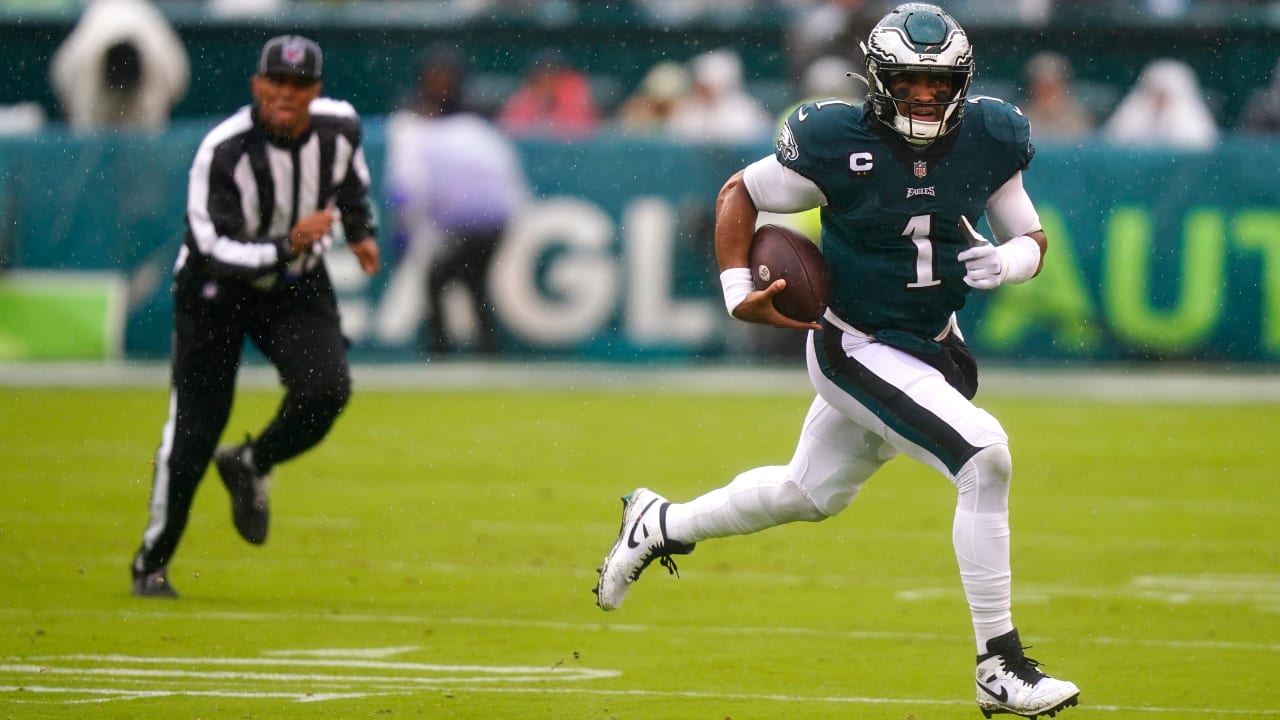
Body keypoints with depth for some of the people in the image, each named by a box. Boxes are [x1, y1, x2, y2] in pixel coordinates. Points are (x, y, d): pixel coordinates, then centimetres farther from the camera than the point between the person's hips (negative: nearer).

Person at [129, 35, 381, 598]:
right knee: (194, 426, -4)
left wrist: (360, 230, 16)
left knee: (327, 388, -21)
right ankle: (151, 563, 12)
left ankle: (249, 467, 10)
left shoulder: (340, 126, -12)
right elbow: (217, 251, -29)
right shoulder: (223, 151, -28)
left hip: (297, 285, 4)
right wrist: (286, 245, -41)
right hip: (216, 290, -4)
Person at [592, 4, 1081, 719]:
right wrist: (738, 288, -14)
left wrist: (1008, 261, -19)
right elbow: (739, 193, -4)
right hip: (859, 350, -6)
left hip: (933, 345, 6)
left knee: (809, 493, 23)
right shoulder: (838, 141, -19)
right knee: (986, 457, -24)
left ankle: (661, 525, 49)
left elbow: (1033, 239, 3)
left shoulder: (989, 138, -8)